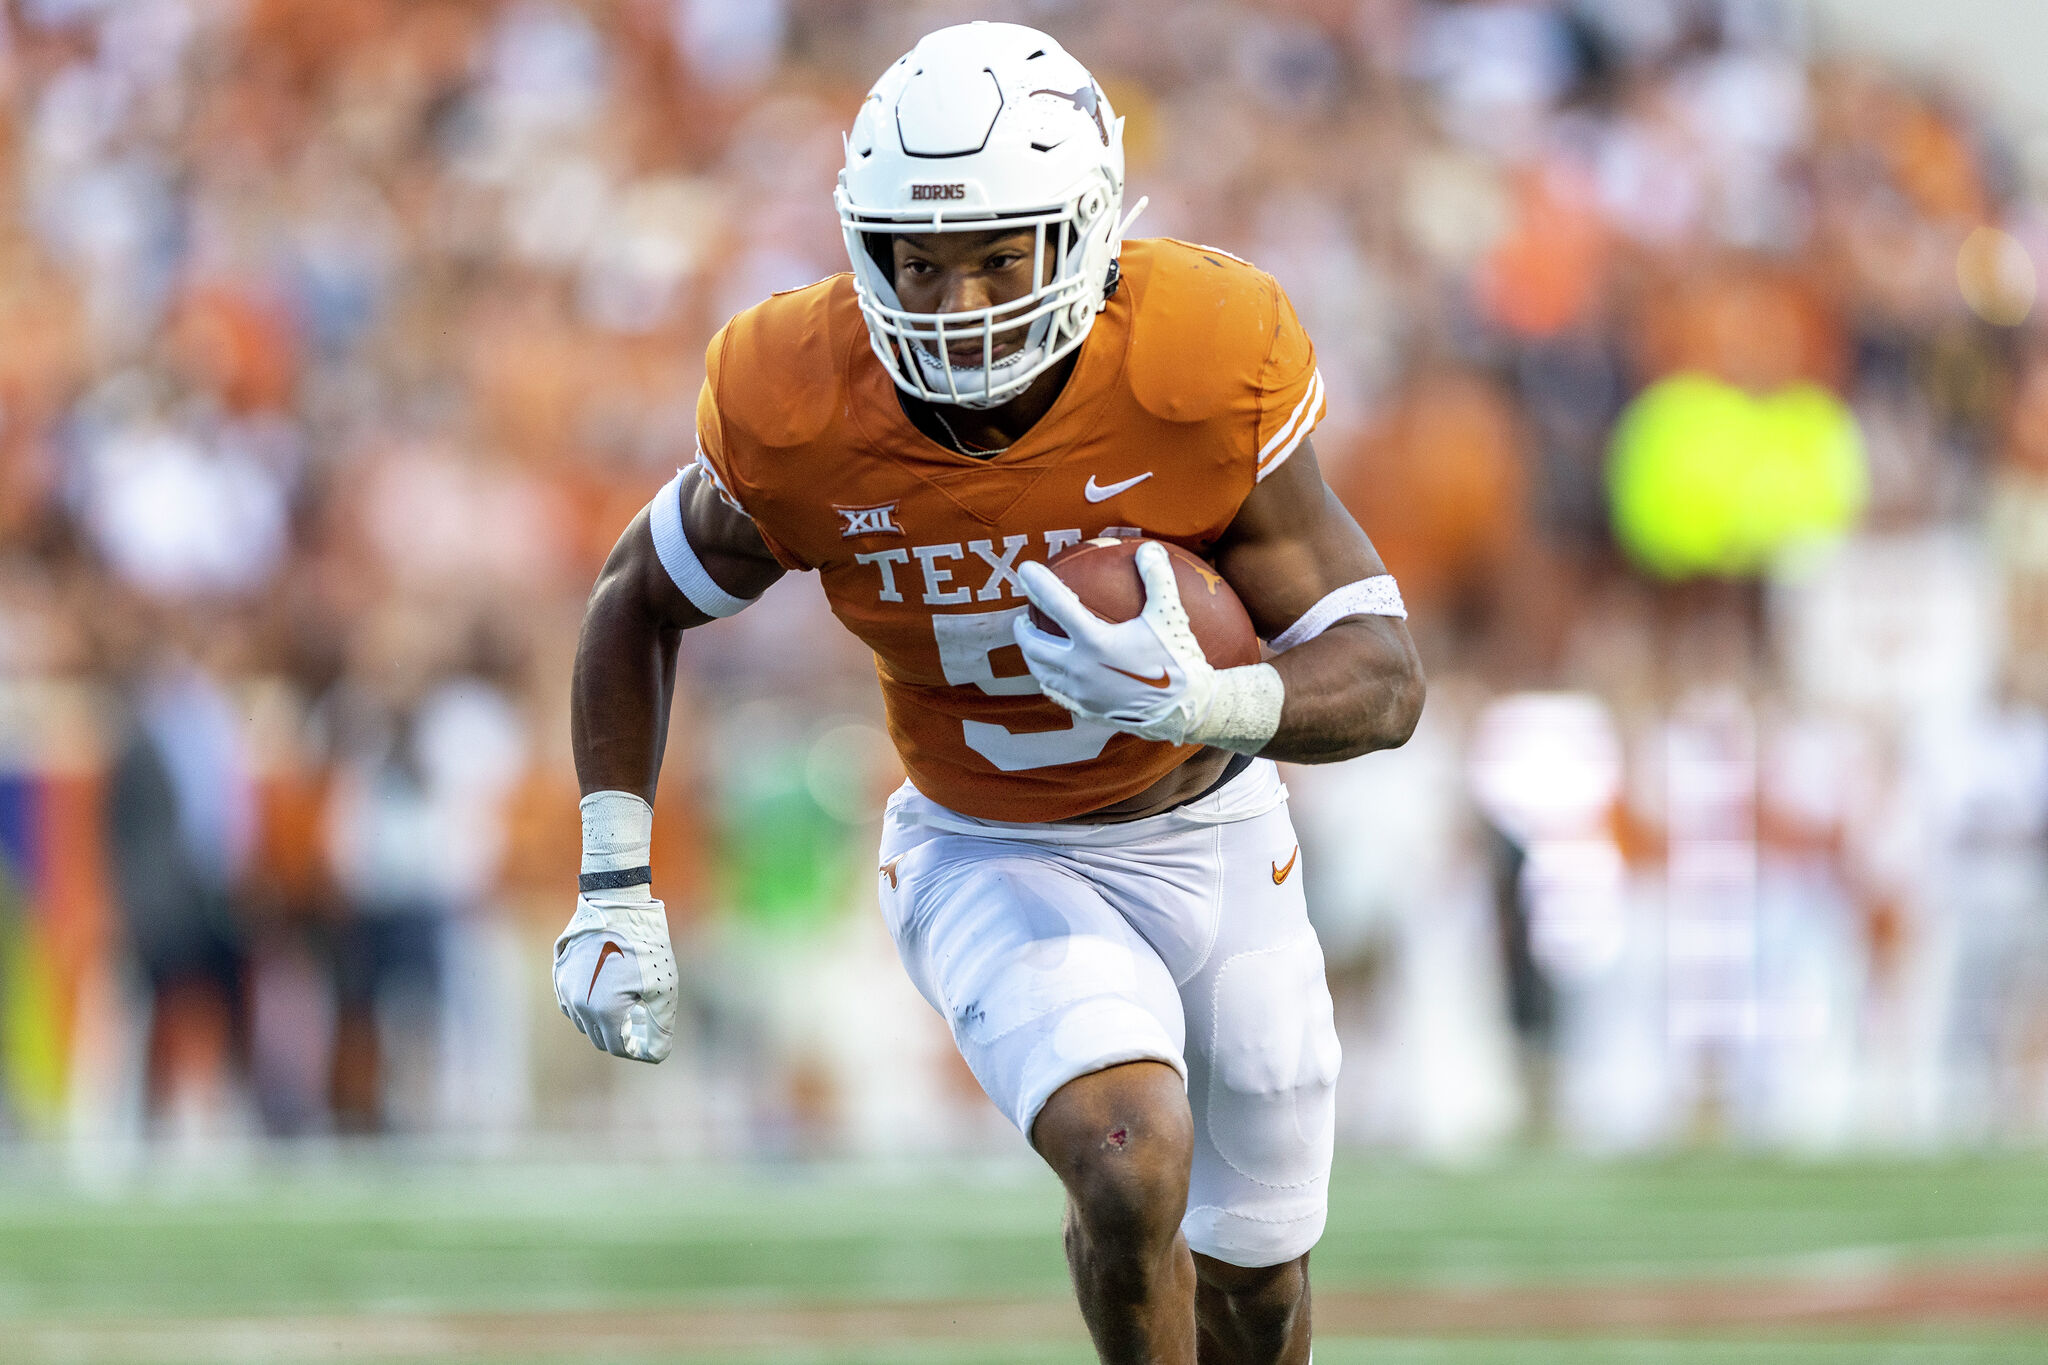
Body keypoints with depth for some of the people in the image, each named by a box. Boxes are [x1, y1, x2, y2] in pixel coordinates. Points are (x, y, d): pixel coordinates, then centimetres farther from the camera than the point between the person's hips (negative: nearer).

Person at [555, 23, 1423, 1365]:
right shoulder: (800, 415, -24)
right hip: (992, 863, -2)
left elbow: (1386, 682, -21)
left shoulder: (1204, 368, -27)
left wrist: (1200, 704, -42)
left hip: (1212, 842, 2)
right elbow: (641, 603, -2)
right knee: (1130, 1170, -29)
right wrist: (616, 889, -8)